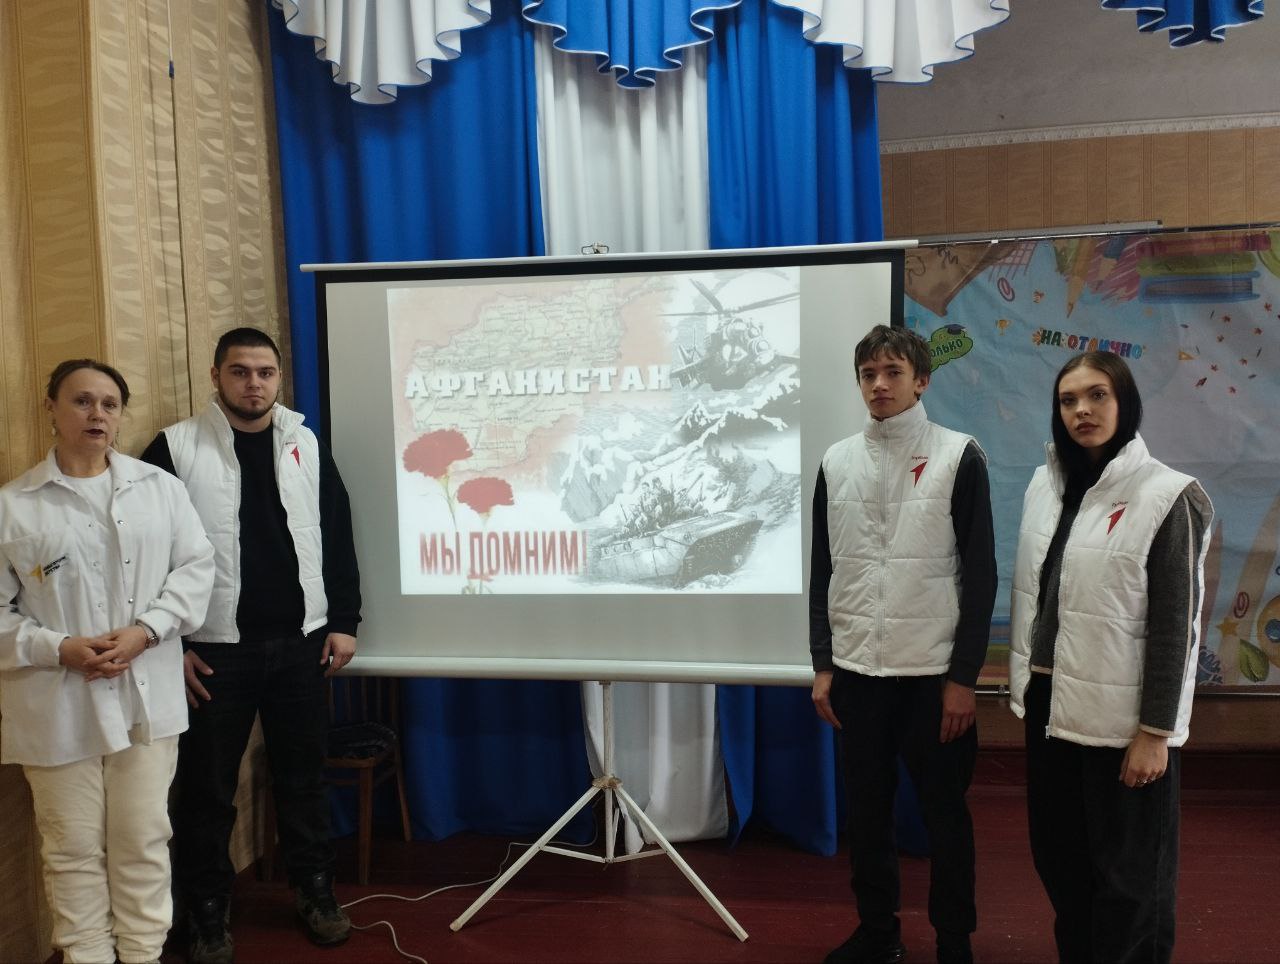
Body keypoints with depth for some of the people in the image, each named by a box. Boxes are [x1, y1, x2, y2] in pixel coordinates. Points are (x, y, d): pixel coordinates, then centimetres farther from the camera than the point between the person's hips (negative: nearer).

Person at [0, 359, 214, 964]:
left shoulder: (159, 487, 5)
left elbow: (195, 566, 3)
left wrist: (146, 630, -11)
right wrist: (59, 649, -14)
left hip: (148, 696, 1)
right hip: (59, 706, -1)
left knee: (144, 840, 10)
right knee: (73, 849, 10)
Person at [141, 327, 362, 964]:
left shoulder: (306, 445, 6)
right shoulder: (176, 448, -5)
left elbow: (337, 539, 8)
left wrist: (344, 622, 4)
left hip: (301, 643, 3)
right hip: (214, 648, -2)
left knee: (303, 776, 13)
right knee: (208, 789, 8)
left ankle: (316, 893, 30)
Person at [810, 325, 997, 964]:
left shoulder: (959, 456, -4)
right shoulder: (837, 461, 6)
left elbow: (980, 574, -5)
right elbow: (823, 571, 9)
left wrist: (964, 676, -9)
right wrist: (823, 665, 5)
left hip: (933, 672, -3)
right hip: (856, 670, 3)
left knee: (944, 814, 8)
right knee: (866, 811, 13)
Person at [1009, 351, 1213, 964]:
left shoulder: (1167, 497, -12)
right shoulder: (1044, 485, 5)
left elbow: (1176, 625, -12)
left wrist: (1154, 731, -12)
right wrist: (1024, 685, 11)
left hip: (1120, 716, -5)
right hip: (1050, 704, 6)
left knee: (1128, 871, 8)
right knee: (1058, 856, 17)